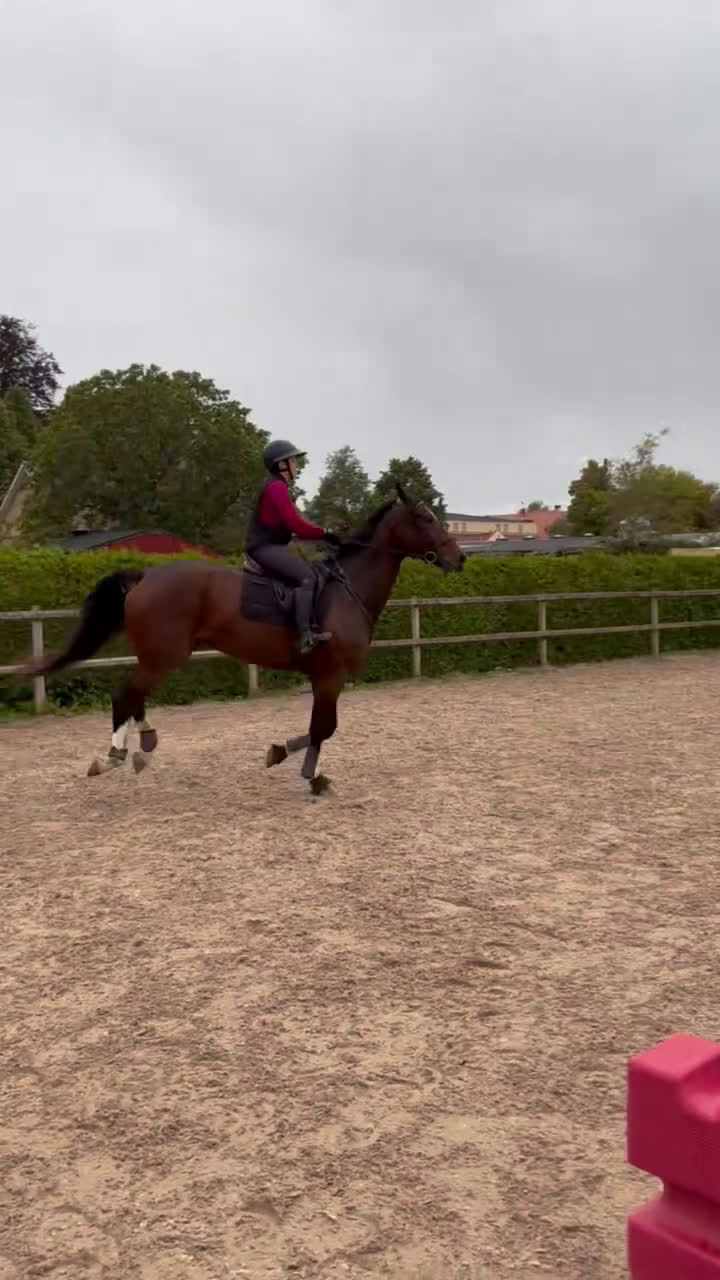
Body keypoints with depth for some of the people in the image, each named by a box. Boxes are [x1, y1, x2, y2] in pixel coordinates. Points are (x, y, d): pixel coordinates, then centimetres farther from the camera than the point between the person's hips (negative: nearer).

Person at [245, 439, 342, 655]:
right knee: (306, 576, -25)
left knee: (305, 574, 18)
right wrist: (324, 534, -11)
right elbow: (296, 524, -20)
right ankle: (306, 635, -34)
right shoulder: (276, 487, -13)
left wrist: (322, 534, 13)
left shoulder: (278, 487, 20)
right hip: (266, 547, -11)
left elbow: (293, 524, 20)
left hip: (269, 546, 11)